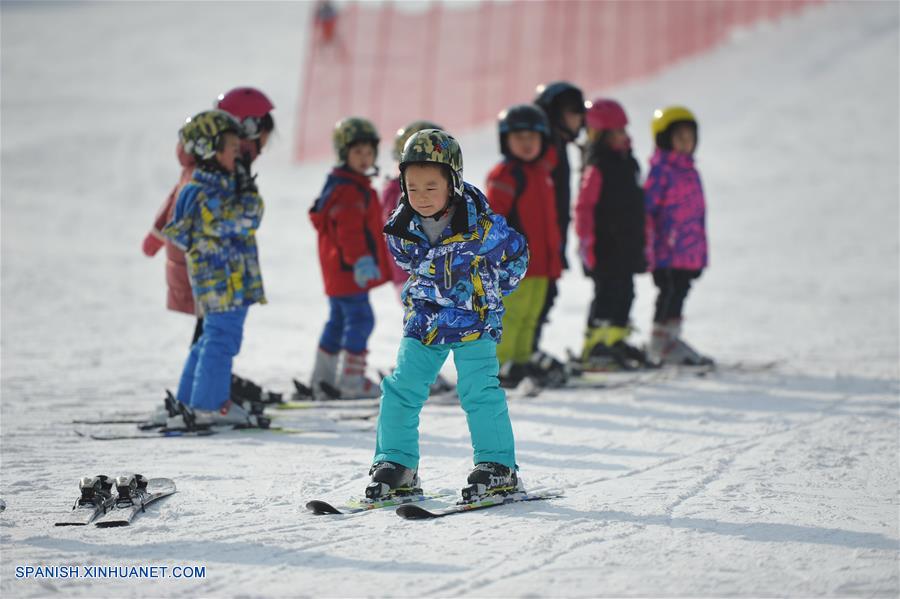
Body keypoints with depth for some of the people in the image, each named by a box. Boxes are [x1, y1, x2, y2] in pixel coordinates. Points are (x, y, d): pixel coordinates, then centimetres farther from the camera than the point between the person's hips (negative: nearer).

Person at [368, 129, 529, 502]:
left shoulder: (480, 226, -21)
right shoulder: (401, 230, -8)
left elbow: (516, 255, -4)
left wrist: (487, 296, 3)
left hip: (475, 319, -4)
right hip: (423, 320, 4)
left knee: (478, 391, -11)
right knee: (400, 390, -1)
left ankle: (498, 468, -2)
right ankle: (396, 465, 10)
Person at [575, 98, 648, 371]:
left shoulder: (627, 162, 13)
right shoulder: (597, 166, -15)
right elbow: (584, 206, -18)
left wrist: (640, 241, 23)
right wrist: (586, 241, -22)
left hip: (626, 245, 9)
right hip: (605, 245, -9)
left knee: (624, 292, 14)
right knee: (607, 294, -10)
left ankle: (615, 340, 25)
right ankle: (593, 348, -8)